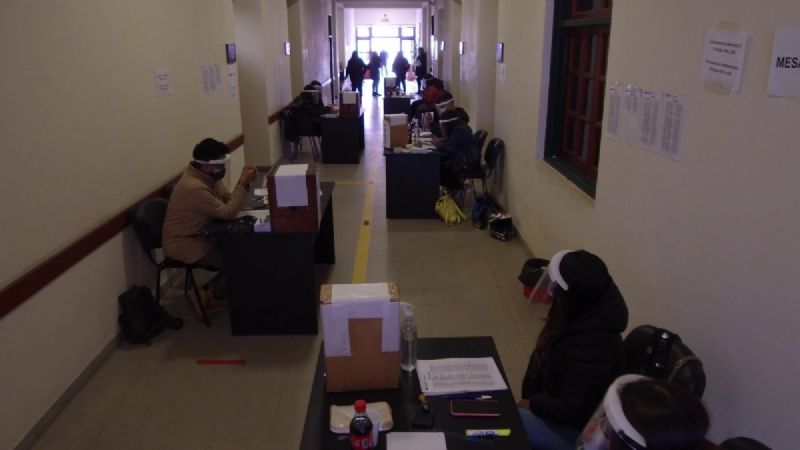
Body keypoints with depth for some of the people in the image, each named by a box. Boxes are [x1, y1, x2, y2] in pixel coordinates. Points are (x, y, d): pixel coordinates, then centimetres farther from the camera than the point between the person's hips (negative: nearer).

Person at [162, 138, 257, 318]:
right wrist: (243, 184, -23)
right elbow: (228, 213, -25)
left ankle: (211, 291, 10)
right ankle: (206, 295, 2)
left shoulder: (209, 176, 1)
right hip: (184, 244, -9)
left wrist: (244, 183, -13)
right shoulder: (194, 187, -29)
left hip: (201, 235, 9)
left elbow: (229, 200, 4)